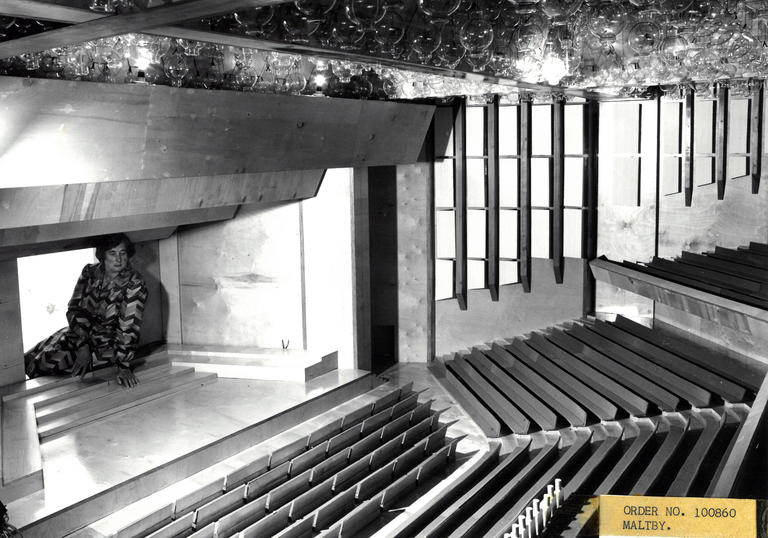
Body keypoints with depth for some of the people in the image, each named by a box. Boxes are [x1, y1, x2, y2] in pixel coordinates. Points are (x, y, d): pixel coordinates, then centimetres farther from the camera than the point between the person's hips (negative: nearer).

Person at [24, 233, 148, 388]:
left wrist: (124, 366, -26)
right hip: (81, 333, 5)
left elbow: (129, 327, -21)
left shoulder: (135, 285, -18)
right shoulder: (90, 272, -3)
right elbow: (75, 309, -5)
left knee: (46, 364, -19)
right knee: (29, 358, -5)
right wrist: (83, 346, -18)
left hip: (108, 344, -5)